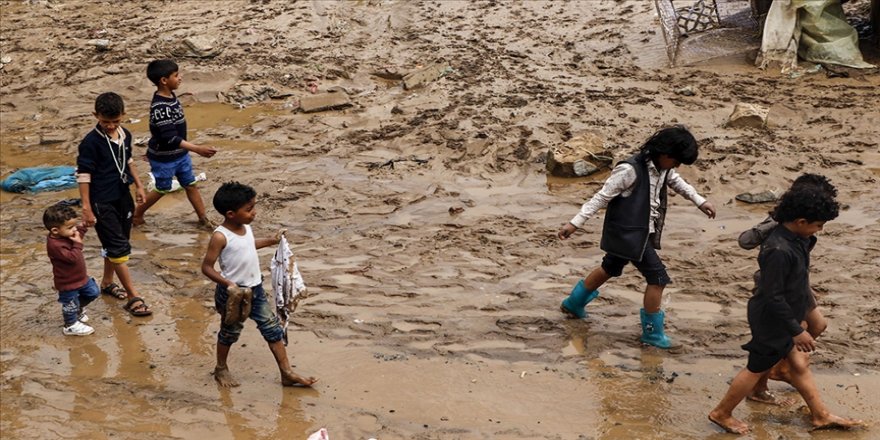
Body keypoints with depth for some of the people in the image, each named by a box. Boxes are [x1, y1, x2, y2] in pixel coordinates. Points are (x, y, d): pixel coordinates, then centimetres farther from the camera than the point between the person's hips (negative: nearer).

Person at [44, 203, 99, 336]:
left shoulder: (65, 234, -7)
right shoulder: (55, 245, -35)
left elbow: (78, 233, 14)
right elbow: (72, 257, -38)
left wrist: (82, 227, -3)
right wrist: (77, 244, -31)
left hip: (81, 277, 9)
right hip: (67, 283, -9)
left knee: (93, 292, 23)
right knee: (70, 303, 12)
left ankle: (79, 308, 46)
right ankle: (71, 326, 34)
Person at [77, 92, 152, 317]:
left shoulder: (125, 135, 2)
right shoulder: (91, 142, -18)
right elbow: (83, 176, -16)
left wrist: (138, 184, 19)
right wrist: (86, 207, -17)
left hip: (123, 197, 7)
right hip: (102, 202, -7)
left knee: (115, 245, 18)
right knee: (119, 247, -7)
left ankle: (107, 282, 37)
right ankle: (133, 296, -3)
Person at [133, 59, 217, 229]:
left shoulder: (171, 96, 0)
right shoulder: (159, 107, -30)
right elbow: (170, 138, -33)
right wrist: (198, 149, -36)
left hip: (180, 154, 8)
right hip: (164, 158, -8)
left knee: (191, 185, 13)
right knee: (162, 189, 10)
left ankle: (203, 218, 24)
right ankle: (136, 215, 29)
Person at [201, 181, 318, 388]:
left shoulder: (246, 227, 2)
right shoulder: (220, 237, -22)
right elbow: (206, 267, -20)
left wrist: (272, 241, 27)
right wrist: (227, 283, -31)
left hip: (255, 290, 7)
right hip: (233, 294, -7)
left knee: (272, 328, 5)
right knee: (230, 332, 12)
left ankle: (287, 373, 10)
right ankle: (221, 369, 36)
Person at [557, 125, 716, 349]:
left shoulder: (663, 168, 0)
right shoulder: (630, 170, -26)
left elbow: (677, 182, 24)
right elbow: (601, 197, -22)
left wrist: (700, 201, 21)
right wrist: (575, 223, -20)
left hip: (641, 232, 9)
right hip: (628, 233, -9)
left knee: (610, 269, 25)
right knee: (658, 277, -7)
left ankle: (573, 304, 44)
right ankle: (652, 332, 7)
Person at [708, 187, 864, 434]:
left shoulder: (795, 238, -3)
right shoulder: (779, 251, -33)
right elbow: (773, 297, -28)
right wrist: (796, 330, -23)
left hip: (785, 318, 9)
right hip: (771, 321, -9)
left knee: (800, 364, 18)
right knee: (758, 369, 7)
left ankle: (821, 416, 32)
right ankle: (721, 414, 24)